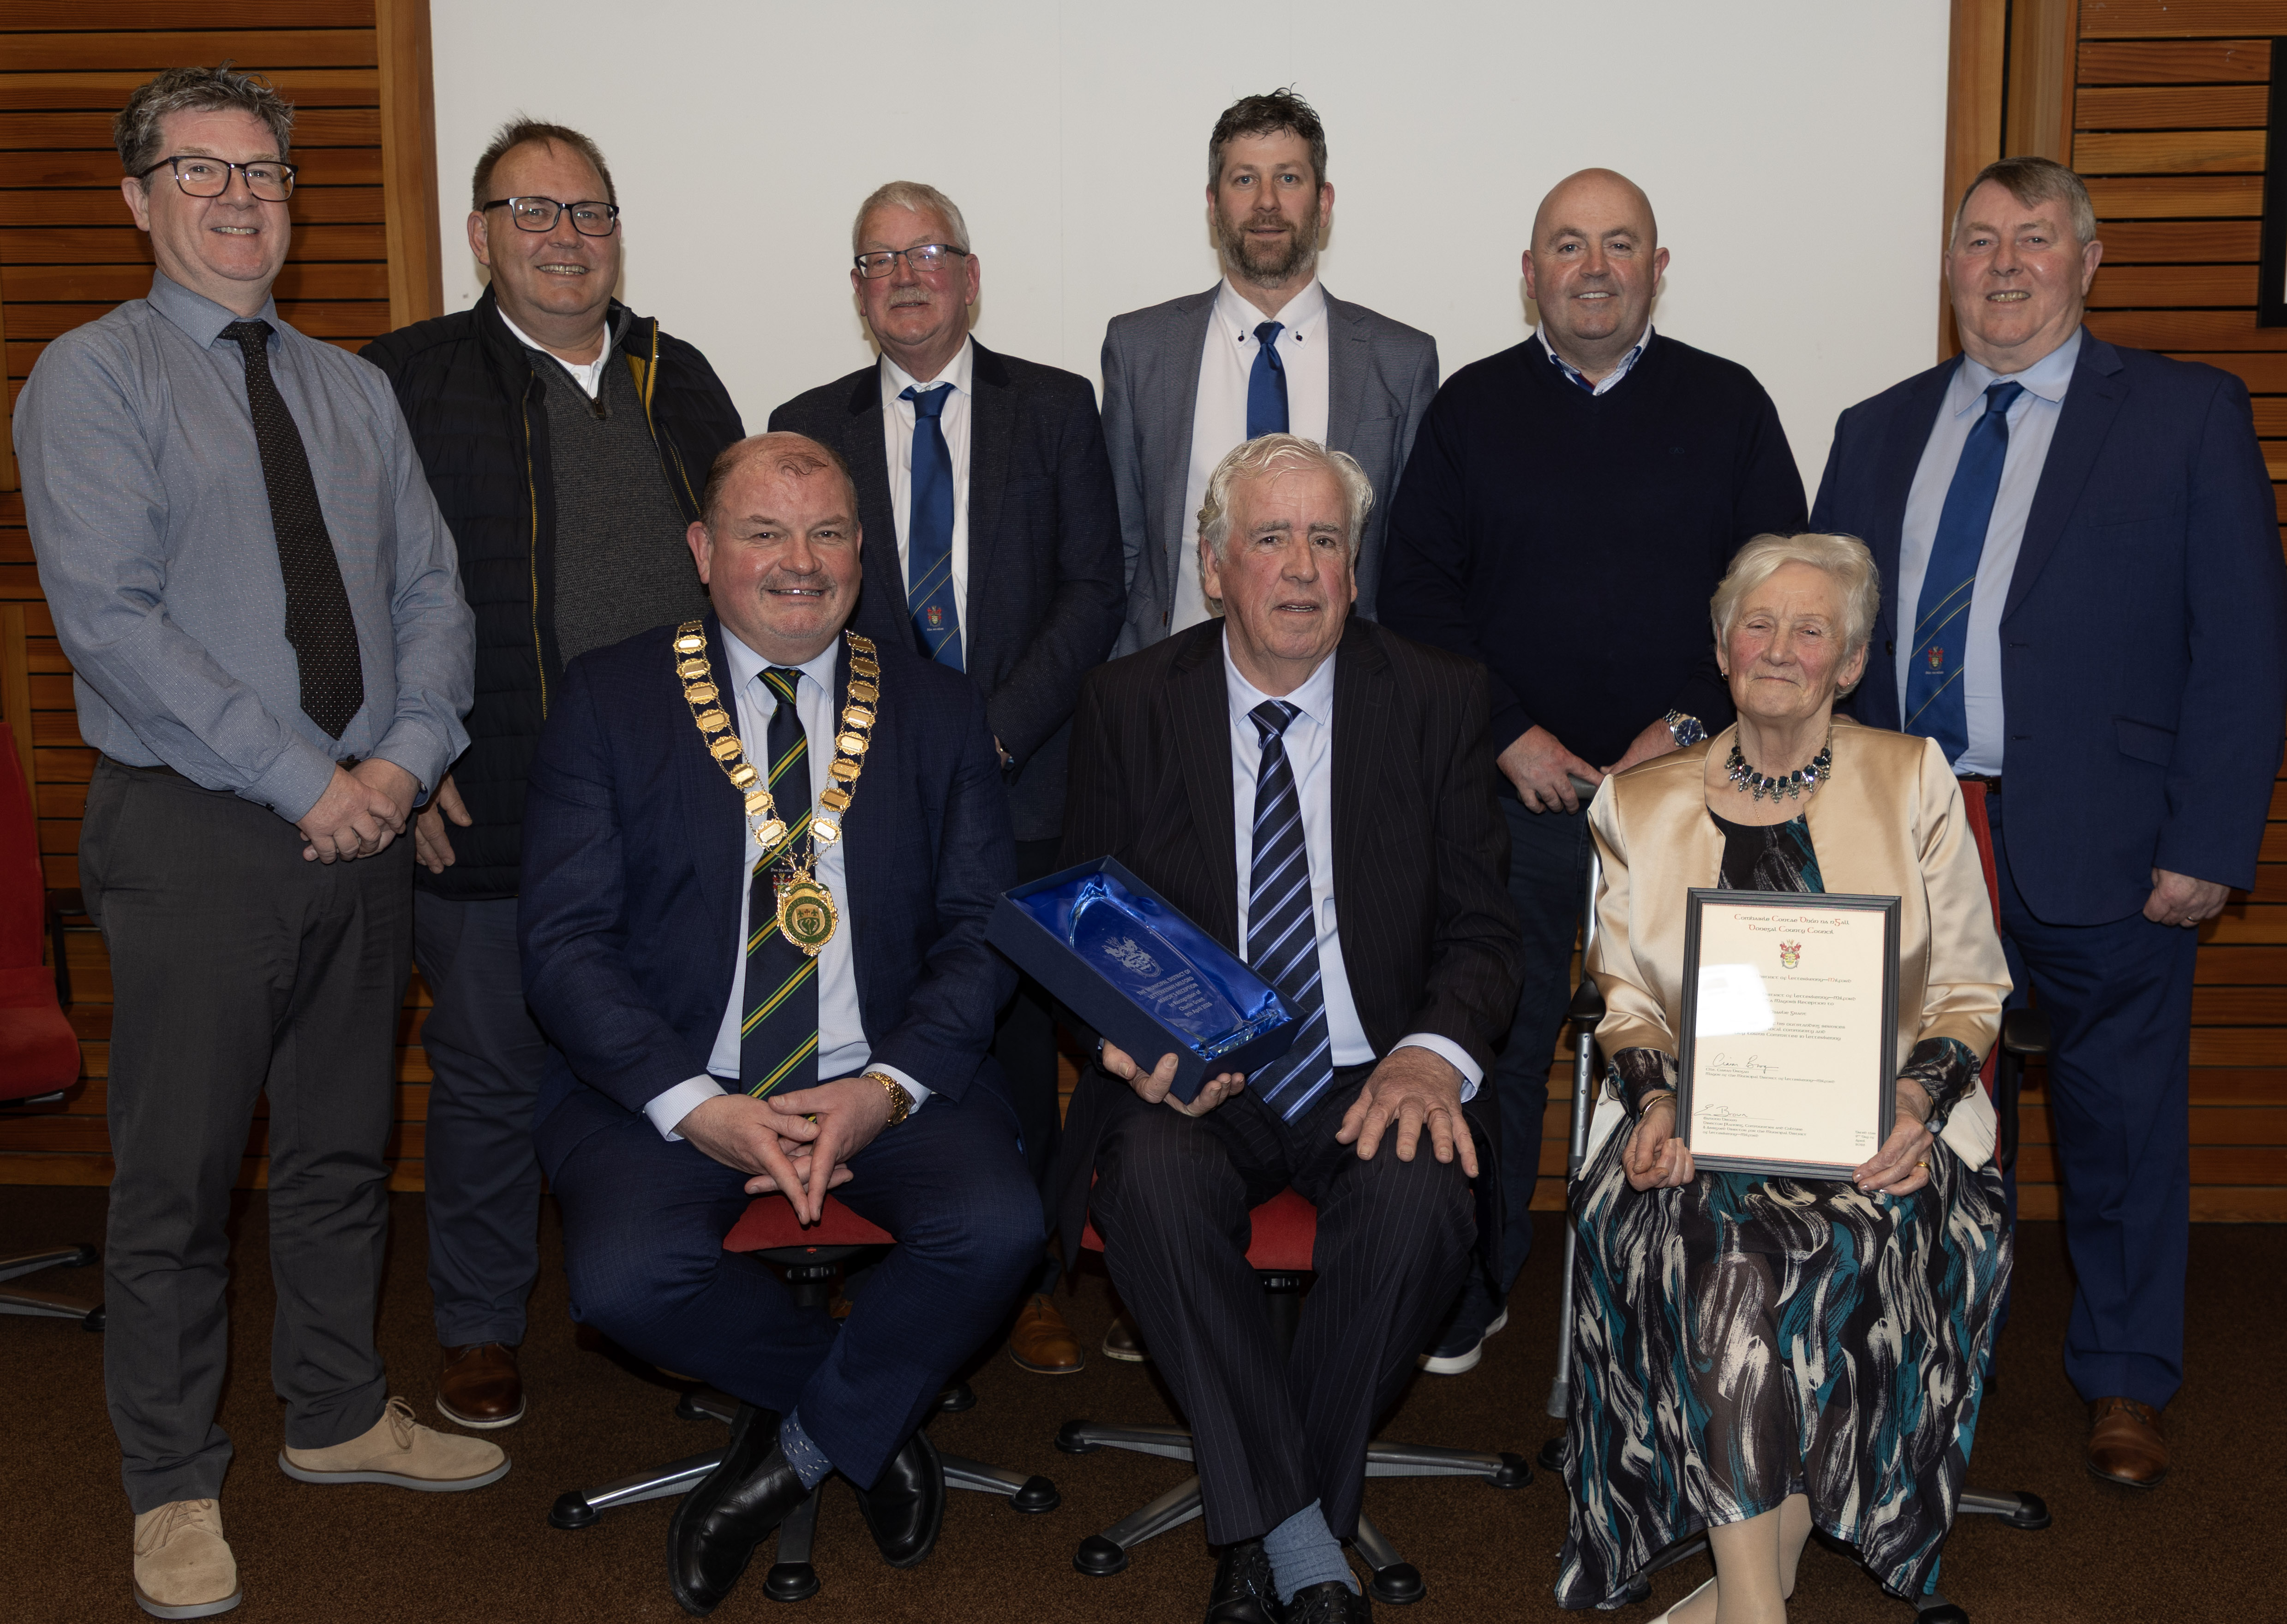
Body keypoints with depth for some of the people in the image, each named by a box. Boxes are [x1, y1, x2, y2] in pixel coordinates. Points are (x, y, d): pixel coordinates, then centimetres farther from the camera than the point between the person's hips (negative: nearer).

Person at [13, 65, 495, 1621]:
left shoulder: (356, 390, 13)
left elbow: (431, 587, 9)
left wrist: (409, 752, -10)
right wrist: (304, 780, -18)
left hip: (364, 822, 5)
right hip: (193, 834, -5)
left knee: (347, 1144, 16)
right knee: (179, 1173, 4)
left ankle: (340, 1414, 34)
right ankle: (176, 1489, 20)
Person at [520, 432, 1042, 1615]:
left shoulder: (937, 711, 9)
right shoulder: (608, 700, 3)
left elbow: (981, 932, 4)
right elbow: (564, 941, -4)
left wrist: (888, 1087, -14)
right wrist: (696, 1107, -17)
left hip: (881, 1078, 1)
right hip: (666, 1078, -1)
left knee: (1000, 1228, -26)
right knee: (624, 1274, -29)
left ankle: (796, 1448, 1)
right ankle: (866, 1414, 2)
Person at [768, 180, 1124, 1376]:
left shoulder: (1055, 408, 8)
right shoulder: (809, 426, 11)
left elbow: (1094, 592, 1)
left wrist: (997, 733, -9)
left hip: (1025, 781, 0)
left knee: (1021, 1032, 3)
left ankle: (1027, 1283, 15)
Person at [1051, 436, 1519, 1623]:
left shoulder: (1436, 700, 4)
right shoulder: (1130, 705, 4)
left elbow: (1480, 931, 4)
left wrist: (1434, 1053, -18)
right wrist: (1137, 1037, -17)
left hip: (1371, 1079, 0)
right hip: (1194, 1078, 0)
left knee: (1421, 1196, -32)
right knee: (1150, 1184, -33)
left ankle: (1260, 1528, -12)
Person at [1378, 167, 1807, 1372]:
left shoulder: (1729, 405, 8)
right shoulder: (1471, 408, 8)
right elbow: (1416, 593, 4)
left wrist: (1692, 728, -7)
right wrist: (1508, 735, -6)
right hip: (1514, 790, 0)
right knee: (1495, 1042, 3)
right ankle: (1467, 1298, 18)